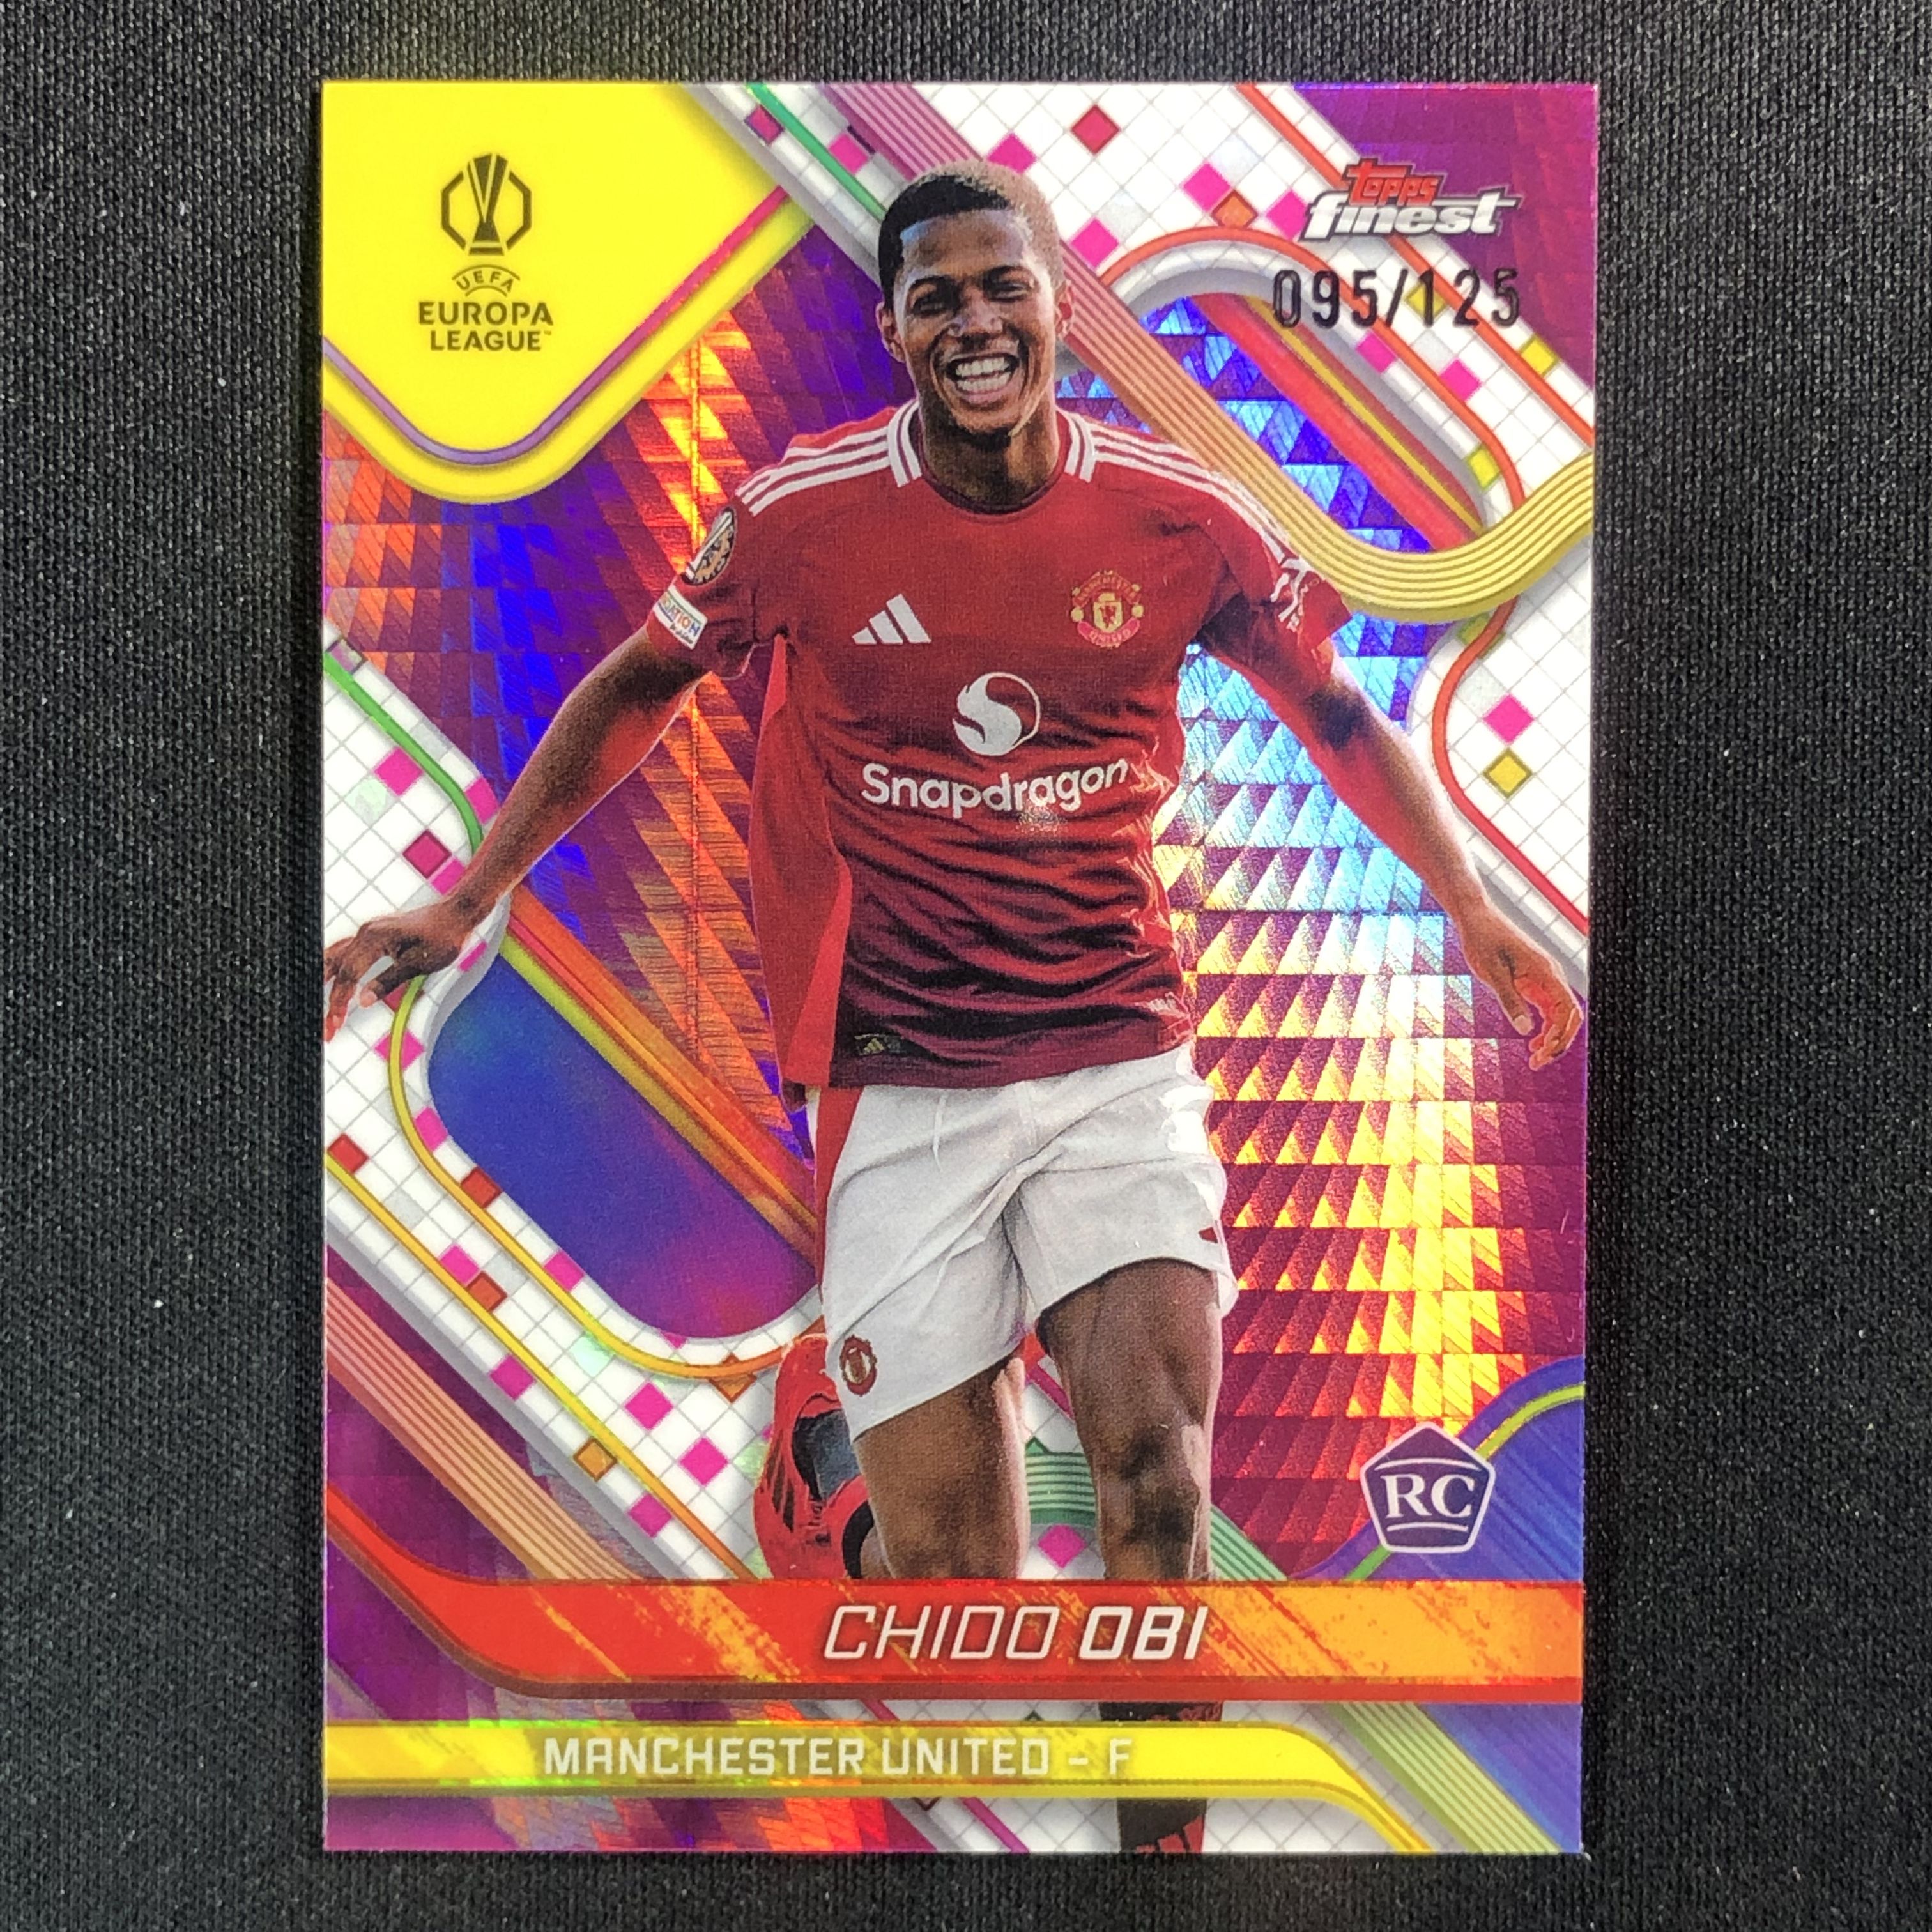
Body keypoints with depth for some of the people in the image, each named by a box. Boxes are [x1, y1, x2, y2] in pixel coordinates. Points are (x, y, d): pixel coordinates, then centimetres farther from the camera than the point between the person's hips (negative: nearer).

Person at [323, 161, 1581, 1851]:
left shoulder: (1183, 515, 1)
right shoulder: (801, 511, -2)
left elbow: (1336, 713, 15)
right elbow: (642, 688, 12)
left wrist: (1474, 908, 18)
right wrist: (469, 895, 9)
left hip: (1121, 1059, 1)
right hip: (901, 1085, 0)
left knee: (1157, 1488, -13)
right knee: (948, 1573, 2)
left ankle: (1167, 1848, 12)